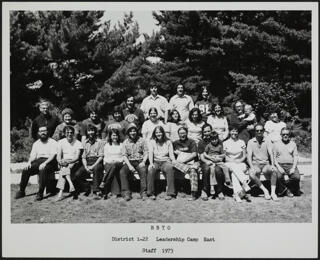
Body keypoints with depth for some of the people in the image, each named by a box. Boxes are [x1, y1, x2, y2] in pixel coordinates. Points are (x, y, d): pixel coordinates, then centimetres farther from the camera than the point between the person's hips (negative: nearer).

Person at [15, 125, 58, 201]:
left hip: (49, 162, -5)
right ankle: (21, 191, -8)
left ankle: (40, 193, -31)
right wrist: (29, 162, -9)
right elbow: (33, 156, 13)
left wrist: (44, 163, -26)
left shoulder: (53, 142, 2)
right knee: (26, 170, -20)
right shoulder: (36, 143, 19)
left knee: (43, 170, -36)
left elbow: (52, 156, -10)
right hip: (38, 161, 5)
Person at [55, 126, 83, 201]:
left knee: (63, 169, -31)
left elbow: (77, 157, -9)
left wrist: (68, 161, -25)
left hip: (74, 162, -2)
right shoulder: (61, 142, 10)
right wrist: (60, 161, -21)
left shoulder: (78, 143, 1)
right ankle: (71, 184, -43)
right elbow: (58, 156, 2)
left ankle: (61, 192, -37)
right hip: (64, 162, 3)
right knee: (64, 167, -32)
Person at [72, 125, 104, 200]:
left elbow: (101, 156, -5)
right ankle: (87, 188, -1)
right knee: (77, 174, -23)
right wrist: (86, 167, -7)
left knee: (96, 169, -39)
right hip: (87, 163, 4)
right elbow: (83, 157, 12)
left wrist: (93, 166, -17)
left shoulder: (100, 142, 3)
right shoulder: (85, 143, 16)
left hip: (97, 163, -4)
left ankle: (96, 191, -31)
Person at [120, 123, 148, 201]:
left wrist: (143, 162, -15)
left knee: (143, 170, -33)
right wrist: (129, 165, -14)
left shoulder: (142, 140, 7)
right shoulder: (125, 142, 9)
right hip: (129, 162, 1)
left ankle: (143, 192, -27)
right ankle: (126, 193, -25)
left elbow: (146, 153, 4)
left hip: (140, 162, -1)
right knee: (122, 172, -27)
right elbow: (124, 155, 2)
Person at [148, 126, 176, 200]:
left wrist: (174, 162, -17)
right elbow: (150, 153, -1)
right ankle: (151, 193, -24)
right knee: (150, 169, -33)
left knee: (170, 168, -35)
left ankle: (170, 193, -33)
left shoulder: (168, 142, 12)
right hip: (155, 162, 0)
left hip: (165, 161, 0)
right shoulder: (152, 142, 11)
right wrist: (151, 163, -20)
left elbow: (171, 154, 4)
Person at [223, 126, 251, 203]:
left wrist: (238, 161, -10)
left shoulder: (242, 142, 15)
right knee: (234, 167, -38)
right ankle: (245, 183, -52)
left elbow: (244, 156, 9)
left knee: (234, 173, -34)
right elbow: (224, 156, 5)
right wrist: (233, 161, -11)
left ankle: (237, 193, -48)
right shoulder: (225, 143, 12)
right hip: (229, 164, 0)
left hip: (240, 164, 0)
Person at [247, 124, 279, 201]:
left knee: (274, 170, -32)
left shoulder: (267, 142, 9)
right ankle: (265, 191, -17)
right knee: (252, 174, -34)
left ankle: (273, 192, -25)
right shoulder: (251, 142, 6)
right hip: (255, 164, -1)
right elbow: (249, 156, -3)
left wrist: (272, 165, -22)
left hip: (266, 164, 1)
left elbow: (271, 154, -3)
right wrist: (252, 167, -21)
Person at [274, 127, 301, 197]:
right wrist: (278, 167, -11)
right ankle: (286, 190, -6)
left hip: (291, 165, 1)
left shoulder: (293, 144, 15)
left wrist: (293, 168, -8)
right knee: (279, 176, -32)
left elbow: (296, 157, 9)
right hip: (280, 165, -1)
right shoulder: (276, 144, 11)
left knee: (297, 177, -27)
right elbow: (274, 157, 5)